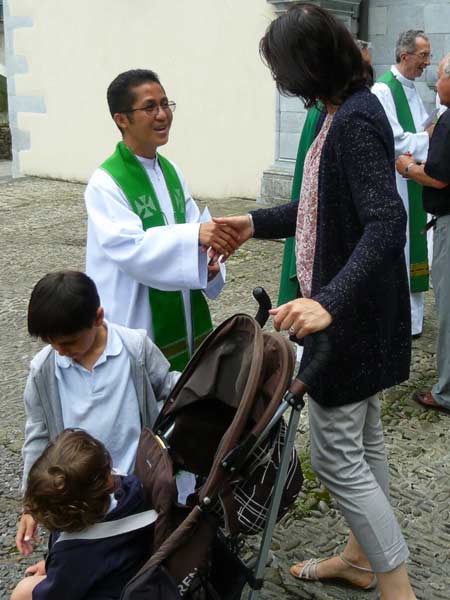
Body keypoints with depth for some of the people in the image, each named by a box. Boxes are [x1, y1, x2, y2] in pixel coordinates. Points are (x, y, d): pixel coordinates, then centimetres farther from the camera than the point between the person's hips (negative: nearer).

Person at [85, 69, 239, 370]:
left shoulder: (171, 170, 8)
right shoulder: (106, 183, -15)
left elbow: (192, 227, 6)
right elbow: (129, 247, -27)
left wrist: (209, 265, -15)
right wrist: (195, 236, -38)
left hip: (184, 316, 7)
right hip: (138, 322, -7)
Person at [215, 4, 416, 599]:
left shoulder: (356, 123, -22)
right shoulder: (346, 113, 9)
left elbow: (387, 223, -32)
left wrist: (330, 301, -42)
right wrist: (256, 223, 18)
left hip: (352, 315, -10)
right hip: (356, 311, 10)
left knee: (335, 455, 0)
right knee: (362, 438, 20)